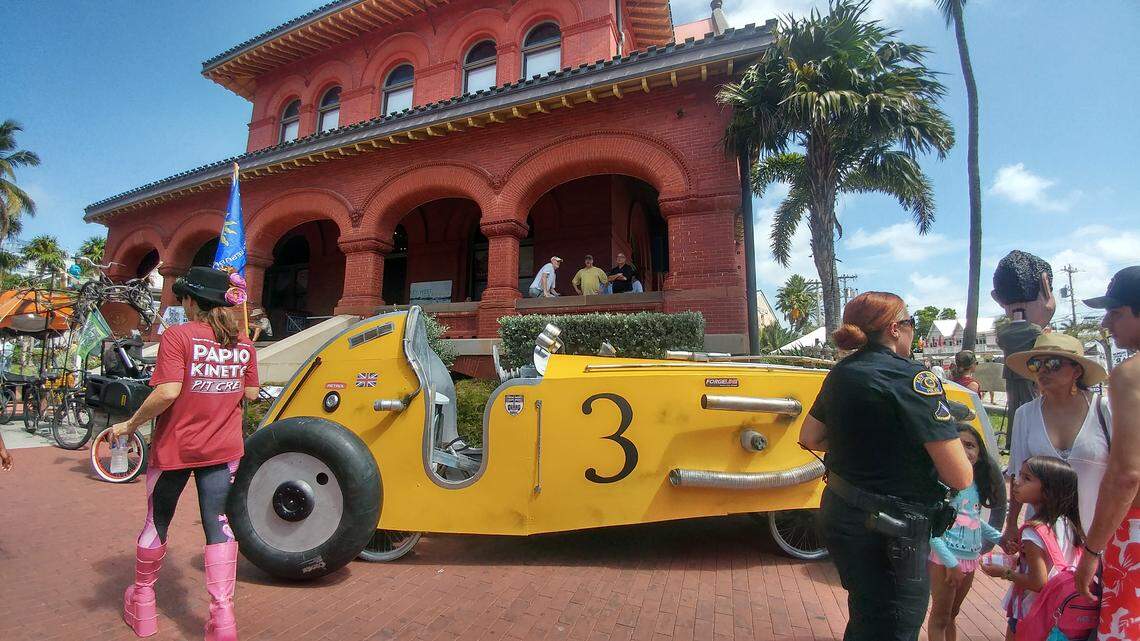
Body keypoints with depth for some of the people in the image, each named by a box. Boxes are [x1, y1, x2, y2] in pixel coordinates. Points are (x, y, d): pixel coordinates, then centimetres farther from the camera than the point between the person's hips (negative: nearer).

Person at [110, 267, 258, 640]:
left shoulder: (178, 336, -13)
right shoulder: (243, 343, 0)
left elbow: (168, 392, -21)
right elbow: (251, 393, 5)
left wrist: (131, 424, -8)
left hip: (174, 448, -2)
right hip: (223, 449, 3)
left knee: (157, 523, 19)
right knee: (219, 527, 6)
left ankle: (142, 600, 39)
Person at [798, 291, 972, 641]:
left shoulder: (841, 373, 2)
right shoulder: (915, 379, -19)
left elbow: (809, 438, 10)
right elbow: (960, 477, -19)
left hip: (838, 516, 7)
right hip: (891, 530, -7)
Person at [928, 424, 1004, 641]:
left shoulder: (976, 483, 3)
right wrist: (950, 562, -19)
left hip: (970, 557, 7)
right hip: (945, 558, -7)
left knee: (952, 615, 22)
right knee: (940, 617, 8)